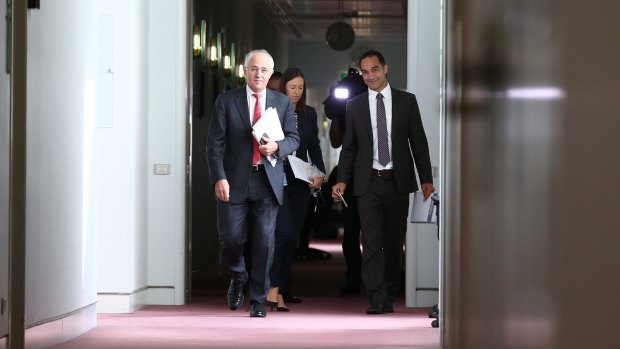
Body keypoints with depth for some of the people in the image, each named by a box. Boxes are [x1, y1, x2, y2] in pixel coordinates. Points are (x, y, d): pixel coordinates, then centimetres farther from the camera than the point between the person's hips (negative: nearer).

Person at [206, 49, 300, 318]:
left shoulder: (283, 103, 9)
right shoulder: (226, 101, 2)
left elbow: (293, 138, 10)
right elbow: (215, 143, -1)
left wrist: (277, 146, -13)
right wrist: (219, 178, -12)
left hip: (268, 182, 1)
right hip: (234, 182, -1)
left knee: (264, 241, 0)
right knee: (231, 237, -3)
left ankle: (258, 300, 11)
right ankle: (238, 277, 29)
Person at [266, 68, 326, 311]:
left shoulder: (309, 114, 12)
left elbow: (315, 147, 13)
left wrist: (320, 172, -1)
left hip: (300, 183, 5)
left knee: (293, 238, 4)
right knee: (284, 231, -20)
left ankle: (281, 291, 11)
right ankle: (272, 287, -15)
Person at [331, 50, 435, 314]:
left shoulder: (406, 101, 5)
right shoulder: (354, 106, 7)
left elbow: (418, 141, 5)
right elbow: (349, 147, 8)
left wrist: (426, 179, 1)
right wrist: (342, 181, -3)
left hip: (398, 182, 0)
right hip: (368, 183, 0)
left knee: (394, 242, 7)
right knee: (371, 242, -9)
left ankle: (390, 296, 20)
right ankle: (376, 300, -11)